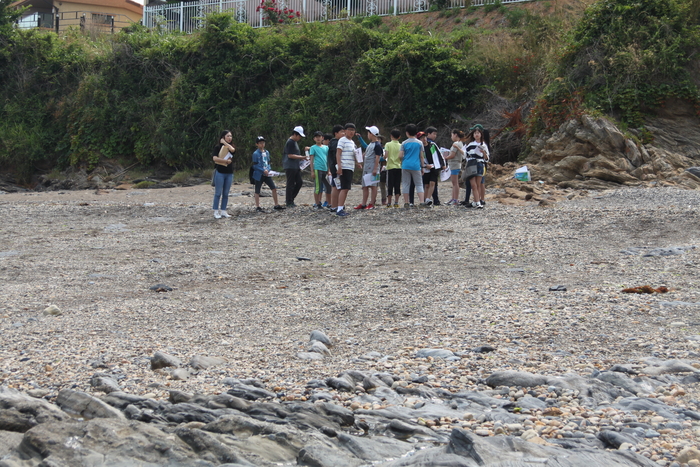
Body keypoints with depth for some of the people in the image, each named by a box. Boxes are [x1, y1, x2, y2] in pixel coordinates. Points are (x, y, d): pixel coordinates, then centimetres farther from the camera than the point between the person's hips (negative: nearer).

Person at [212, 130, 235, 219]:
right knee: (218, 193, -3)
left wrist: (225, 143, -5)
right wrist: (226, 161, -14)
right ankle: (216, 212, 0)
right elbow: (215, 158, -15)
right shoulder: (218, 147, -2)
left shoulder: (230, 146, 11)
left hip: (229, 173, 5)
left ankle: (223, 211, 12)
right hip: (220, 172, -5)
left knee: (226, 194, 6)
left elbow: (232, 150, -14)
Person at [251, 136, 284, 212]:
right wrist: (263, 170, -18)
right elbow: (255, 166, -11)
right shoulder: (256, 154, -9)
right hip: (259, 175, -6)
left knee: (274, 188, 1)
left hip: (267, 174, 6)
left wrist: (269, 170, 0)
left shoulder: (267, 152, 9)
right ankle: (257, 207, 12)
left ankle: (276, 205, 9)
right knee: (257, 191, 3)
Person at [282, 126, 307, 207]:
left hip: (296, 167, 10)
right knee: (290, 184, -5)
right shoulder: (290, 142, -13)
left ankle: (290, 199, 16)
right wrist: (302, 157, -18)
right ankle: (288, 202, 1)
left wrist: (301, 158, 15)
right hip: (290, 167, -10)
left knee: (299, 182, 8)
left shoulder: (295, 142, 18)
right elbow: (290, 155, -19)